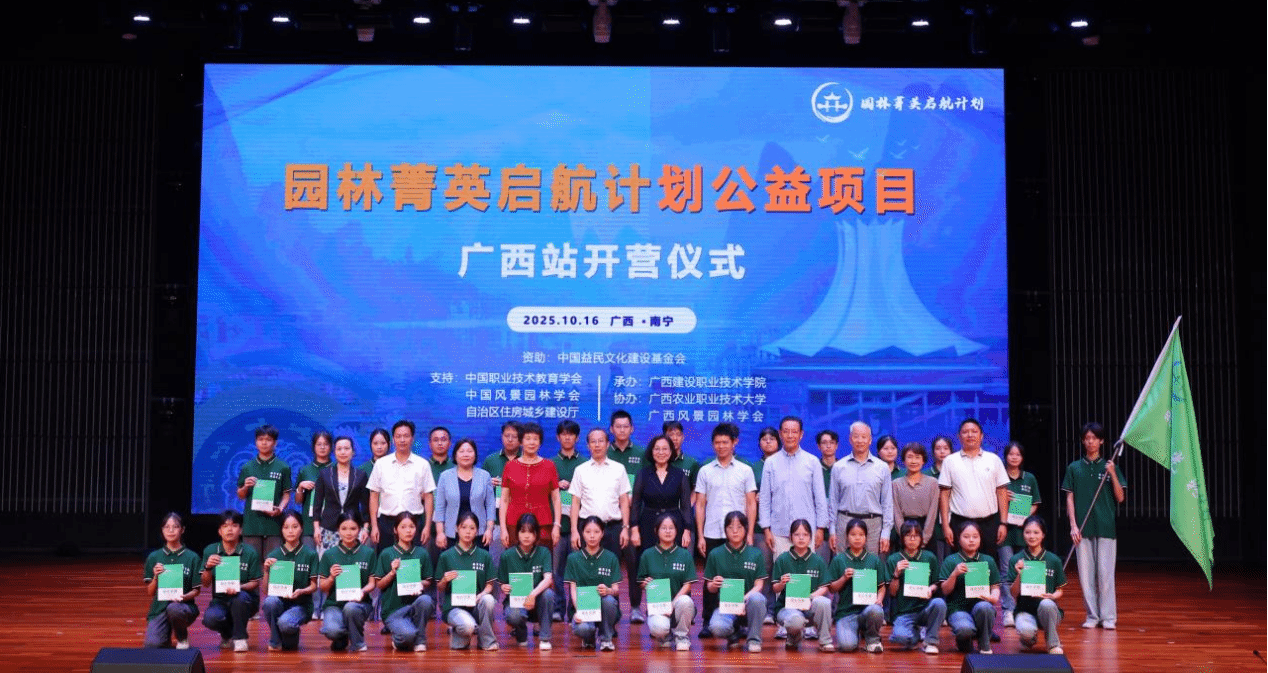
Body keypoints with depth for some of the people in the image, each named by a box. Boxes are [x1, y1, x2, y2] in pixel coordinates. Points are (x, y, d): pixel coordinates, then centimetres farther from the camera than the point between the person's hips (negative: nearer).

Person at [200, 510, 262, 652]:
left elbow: (255, 583, -5)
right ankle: (227, 635, 8)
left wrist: (239, 587, -26)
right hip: (220, 600, 2)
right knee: (210, 618, -31)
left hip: (245, 599, -2)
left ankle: (239, 637, -11)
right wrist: (208, 568, -19)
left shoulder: (250, 552, -6)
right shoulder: (210, 551, 1)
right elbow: (206, 584, 2)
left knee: (239, 597, -37)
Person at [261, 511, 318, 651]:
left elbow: (314, 586, 1)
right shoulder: (273, 555, 5)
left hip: (301, 604, -3)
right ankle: (275, 642, -8)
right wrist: (266, 570, -14)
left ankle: (292, 639, 6)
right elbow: (266, 588, 3)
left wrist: (301, 591, -20)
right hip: (279, 600, 3)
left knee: (285, 623, -34)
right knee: (269, 601, -33)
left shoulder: (310, 554, 1)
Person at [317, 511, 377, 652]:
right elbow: (322, 587, 7)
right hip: (333, 603, 0)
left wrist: (363, 591, -16)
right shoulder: (329, 554, 6)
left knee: (351, 608, -37)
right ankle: (341, 639, 10)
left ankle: (357, 643, -6)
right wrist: (331, 577, -14)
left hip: (360, 603, 0)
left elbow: (372, 583, 5)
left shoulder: (368, 553, 6)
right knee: (332, 630, -32)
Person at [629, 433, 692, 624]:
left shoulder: (680, 475, 6)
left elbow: (686, 506, 6)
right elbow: (635, 504, 5)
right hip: (648, 525, 0)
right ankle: (635, 607, 6)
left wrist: (686, 530, -3)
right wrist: (634, 529, -4)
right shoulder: (643, 474, 6)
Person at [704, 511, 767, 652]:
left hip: (748, 604, 0)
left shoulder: (755, 554, 7)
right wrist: (714, 585, -17)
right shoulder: (715, 555, 7)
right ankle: (736, 632, 5)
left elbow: (759, 585, -1)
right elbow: (709, 588, 7)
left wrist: (745, 599, -19)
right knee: (717, 628, -33)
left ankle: (754, 639, -11)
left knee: (756, 598, -36)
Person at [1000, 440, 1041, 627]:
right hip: (1005, 528, -2)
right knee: (1007, 572, -5)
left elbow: (1035, 504, 13)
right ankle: (1008, 610, -4)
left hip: (1024, 528, 2)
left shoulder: (1030, 479, 11)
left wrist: (1027, 515, -5)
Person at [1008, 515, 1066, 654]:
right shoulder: (1016, 560, 2)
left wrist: (1052, 596, -13)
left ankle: (1054, 645, -12)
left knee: (1046, 604, -37)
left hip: (1048, 608, 0)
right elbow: (1013, 594, -1)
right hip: (1025, 609, 0)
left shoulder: (1053, 560, 4)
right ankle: (1030, 638, 7)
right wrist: (1019, 575, -17)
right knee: (1025, 630, -34)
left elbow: (1060, 591, 9)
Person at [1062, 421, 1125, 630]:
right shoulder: (1074, 468, 7)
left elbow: (1120, 498, 2)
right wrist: (1073, 525, -3)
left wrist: (1113, 475, -11)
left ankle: (1108, 616, 5)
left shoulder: (1110, 466, 5)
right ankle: (1092, 615, 11)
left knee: (1105, 573, -3)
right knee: (1085, 573, 3)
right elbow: (1069, 498, 6)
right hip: (1083, 527, 1)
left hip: (1106, 526, -1)